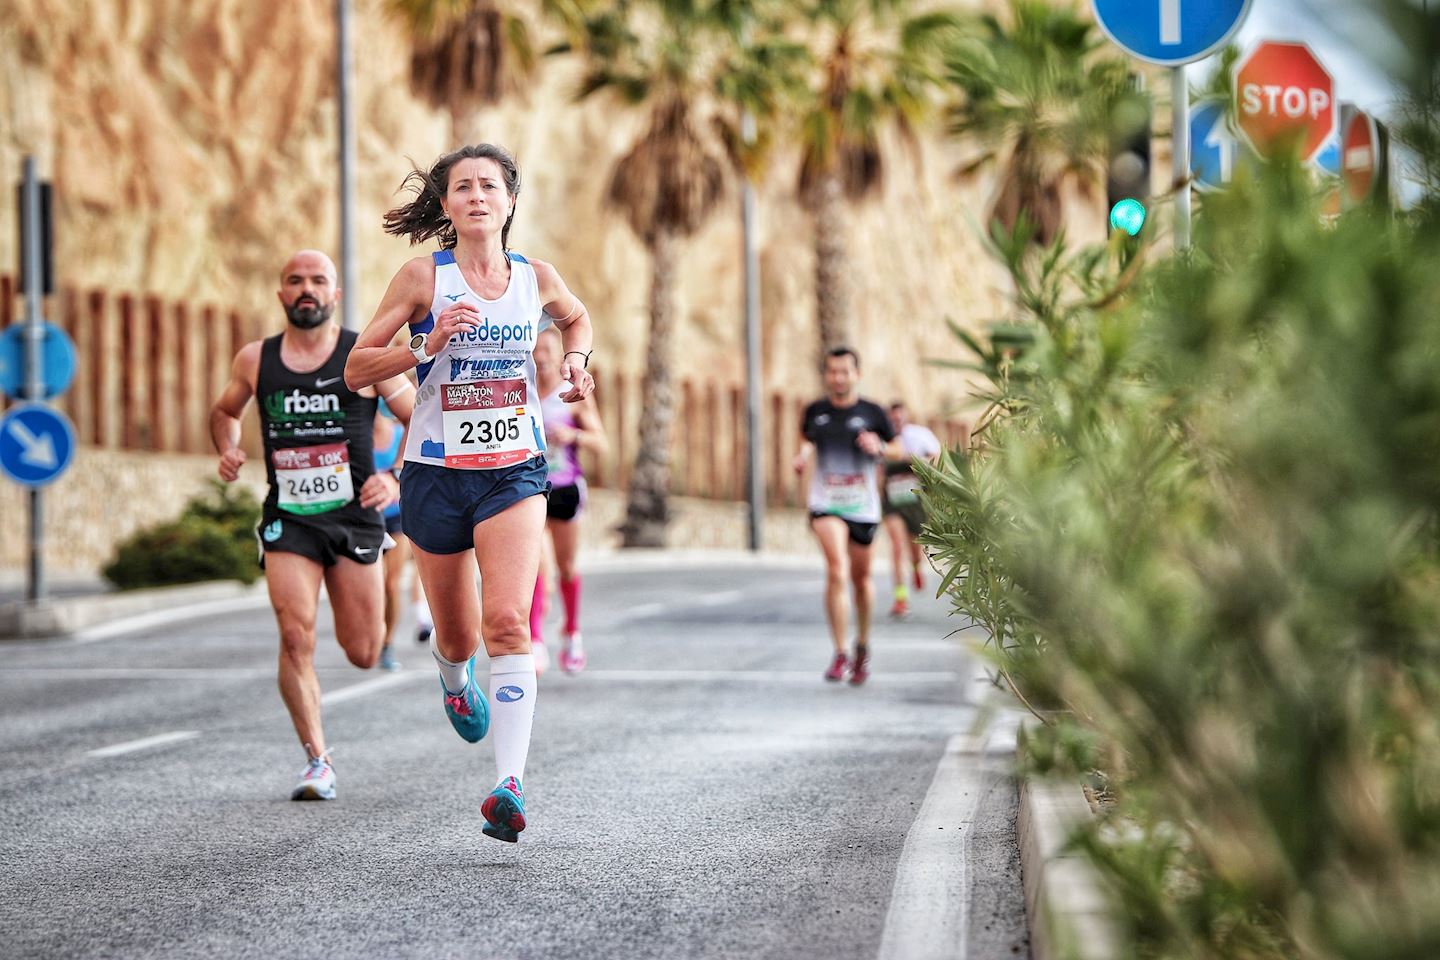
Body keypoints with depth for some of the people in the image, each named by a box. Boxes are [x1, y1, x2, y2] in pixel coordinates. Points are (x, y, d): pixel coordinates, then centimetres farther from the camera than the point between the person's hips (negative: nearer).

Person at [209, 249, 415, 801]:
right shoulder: (255, 360, 5)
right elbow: (225, 411, 24)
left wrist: (397, 479, -14)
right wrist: (227, 449, 3)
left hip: (354, 513, -1)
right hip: (288, 518, 1)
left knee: (363, 654, 5)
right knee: (296, 639, -16)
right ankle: (317, 762, -5)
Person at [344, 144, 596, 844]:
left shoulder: (536, 278, 2)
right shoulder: (425, 277, -5)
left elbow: (576, 317, 26)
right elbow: (356, 370, -4)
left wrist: (575, 360, 5)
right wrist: (427, 345, -19)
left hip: (514, 472, 0)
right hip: (436, 472, 0)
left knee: (507, 621, -20)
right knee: (457, 635, 13)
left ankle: (510, 785, -24)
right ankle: (454, 679, 52)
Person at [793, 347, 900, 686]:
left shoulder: (872, 413, 0)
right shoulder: (815, 411, 3)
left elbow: (898, 450, 8)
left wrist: (879, 447, -12)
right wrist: (802, 456, -1)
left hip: (863, 506, 1)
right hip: (826, 504, -1)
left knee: (861, 579, 12)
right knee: (837, 569, -20)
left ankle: (862, 646, 35)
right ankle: (840, 655, -18)